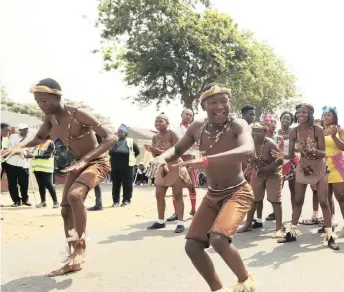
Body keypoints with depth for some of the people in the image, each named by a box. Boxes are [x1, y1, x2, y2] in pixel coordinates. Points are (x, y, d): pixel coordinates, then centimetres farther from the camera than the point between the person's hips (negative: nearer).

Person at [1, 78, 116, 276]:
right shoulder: (50, 118, -5)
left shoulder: (79, 114, -27)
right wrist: (21, 146, -7)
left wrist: (84, 159, -41)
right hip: (78, 165, 8)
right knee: (66, 209, 5)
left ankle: (81, 246, -17)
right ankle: (73, 260, 17)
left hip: (97, 163, -8)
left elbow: (111, 138, -31)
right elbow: (40, 138, 16)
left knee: (75, 195, -34)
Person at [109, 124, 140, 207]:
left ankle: (126, 200, 9)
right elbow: (110, 152, 19)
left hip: (126, 166, -3)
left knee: (127, 183, 0)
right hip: (115, 166, 3)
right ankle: (115, 201, 14)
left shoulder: (130, 142, 3)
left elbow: (137, 151, 7)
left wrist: (131, 157, 1)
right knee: (115, 184, 6)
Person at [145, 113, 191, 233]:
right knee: (159, 195, 7)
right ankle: (160, 221, 18)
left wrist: (161, 151, -28)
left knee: (177, 195, -6)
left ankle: (180, 223, -4)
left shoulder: (172, 134, -12)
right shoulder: (155, 138, 6)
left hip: (175, 167, -7)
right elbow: (155, 156, 8)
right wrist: (152, 150, -14)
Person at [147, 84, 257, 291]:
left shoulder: (238, 125, -18)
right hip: (212, 196, 6)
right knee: (192, 246, 3)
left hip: (238, 193, -6)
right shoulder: (197, 128, -2)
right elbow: (178, 150, 12)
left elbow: (247, 150, -38)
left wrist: (206, 160, -47)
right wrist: (163, 157, -12)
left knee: (219, 238, -28)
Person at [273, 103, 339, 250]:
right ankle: (292, 232, 18)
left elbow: (323, 153, -16)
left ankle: (329, 236, 3)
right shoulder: (293, 132, -10)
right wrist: (283, 155, -27)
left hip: (319, 169, -2)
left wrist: (313, 151, -37)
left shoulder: (318, 129, -17)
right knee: (298, 201, 8)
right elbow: (291, 154, -6)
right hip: (302, 169, 3)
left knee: (324, 202, -4)